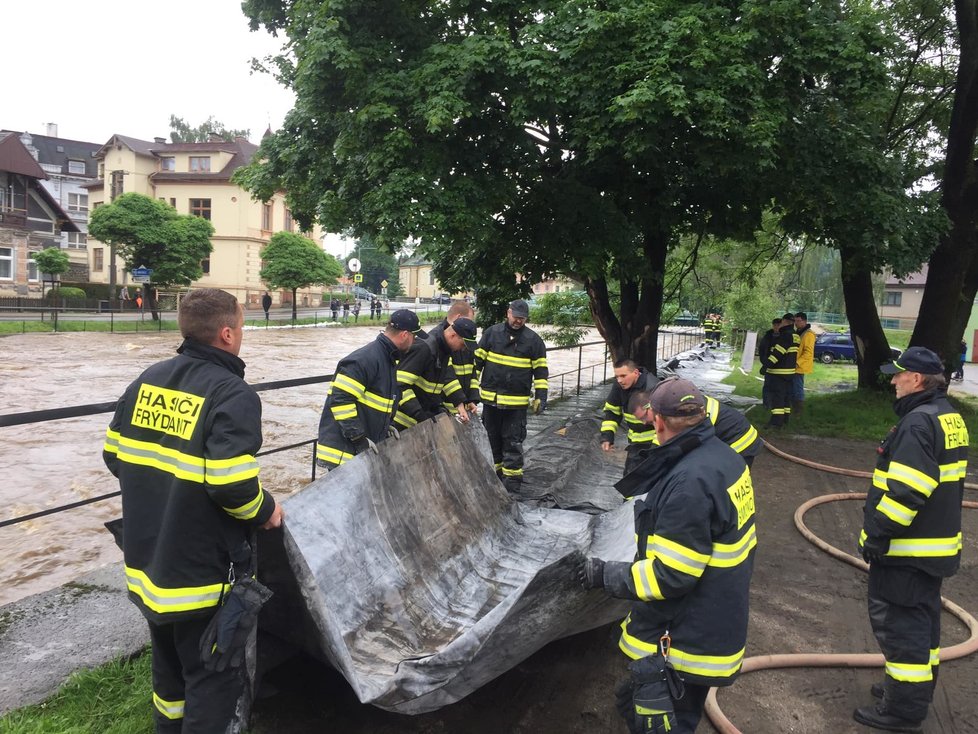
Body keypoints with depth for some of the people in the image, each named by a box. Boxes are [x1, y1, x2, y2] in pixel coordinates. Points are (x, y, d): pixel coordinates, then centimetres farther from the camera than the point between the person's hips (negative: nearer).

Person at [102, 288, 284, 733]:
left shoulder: (147, 380, 2)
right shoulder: (233, 394, -21)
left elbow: (115, 455, 7)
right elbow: (232, 486, -28)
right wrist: (265, 511, -9)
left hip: (148, 558, 8)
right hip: (203, 571, -8)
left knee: (170, 668, 27)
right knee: (214, 679, 10)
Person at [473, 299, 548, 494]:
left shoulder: (533, 339, 0)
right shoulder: (491, 333, 3)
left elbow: (540, 371, 4)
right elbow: (477, 361, 8)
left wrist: (540, 397, -3)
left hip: (517, 403, -2)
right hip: (490, 399, 3)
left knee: (513, 443, -2)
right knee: (495, 440, 13)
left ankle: (512, 484, 3)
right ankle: (500, 474, 29)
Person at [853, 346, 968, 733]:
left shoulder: (918, 422, -23)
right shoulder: (949, 417, 10)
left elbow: (905, 492, -29)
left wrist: (876, 536, -20)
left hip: (906, 549, -10)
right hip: (935, 544, 10)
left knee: (898, 623, 1)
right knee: (921, 618, 22)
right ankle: (917, 689, 37)